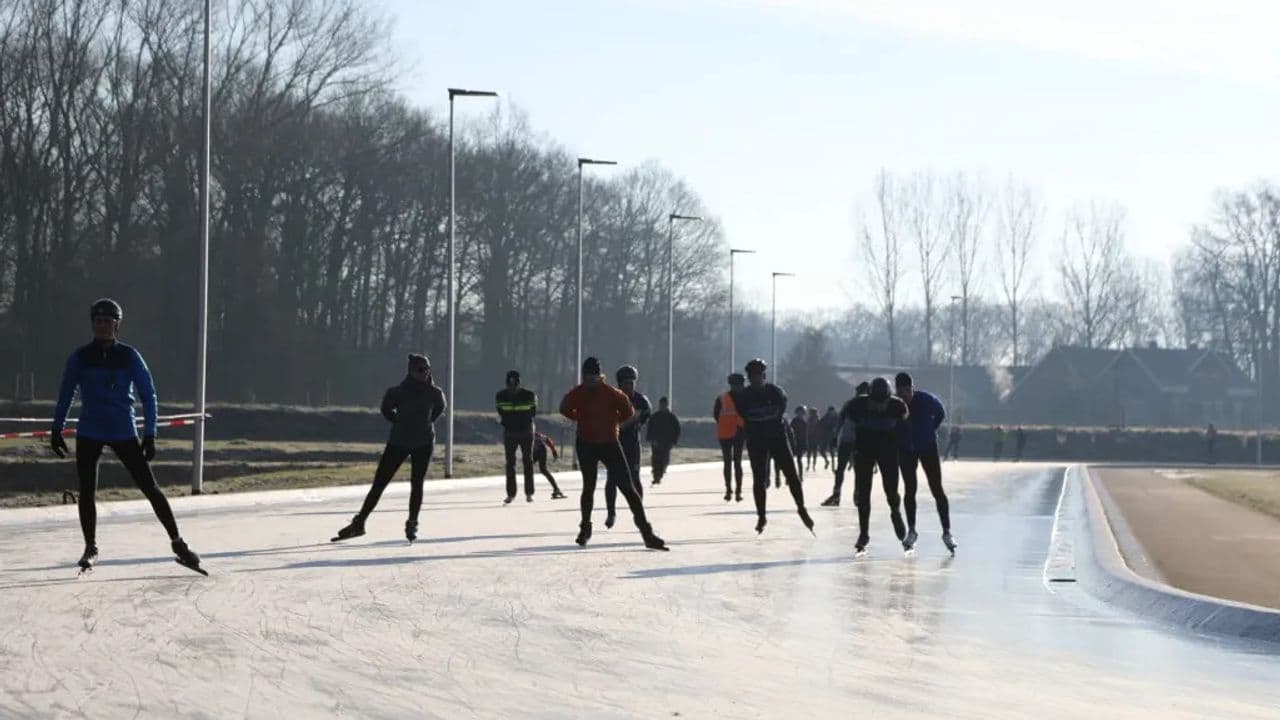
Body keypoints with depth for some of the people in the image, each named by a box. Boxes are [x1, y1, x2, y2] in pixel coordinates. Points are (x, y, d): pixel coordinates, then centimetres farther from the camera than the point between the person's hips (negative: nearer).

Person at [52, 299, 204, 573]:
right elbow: (66, 395, 10)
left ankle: (177, 543, 2)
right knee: (86, 491, 1)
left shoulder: (129, 357, -3)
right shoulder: (80, 358, 0)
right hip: (89, 434, 1)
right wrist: (57, 430, 8)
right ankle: (90, 548, 17)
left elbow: (148, 395, 0)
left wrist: (149, 435, -6)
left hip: (124, 433, -1)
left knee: (149, 487, -4)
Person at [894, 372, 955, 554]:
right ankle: (911, 530, 14)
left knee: (937, 489, -4)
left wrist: (930, 431, 2)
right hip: (905, 450, 1)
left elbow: (941, 414, 2)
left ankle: (946, 532, -1)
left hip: (928, 447, -1)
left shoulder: (928, 400, -19)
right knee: (909, 489, 1)